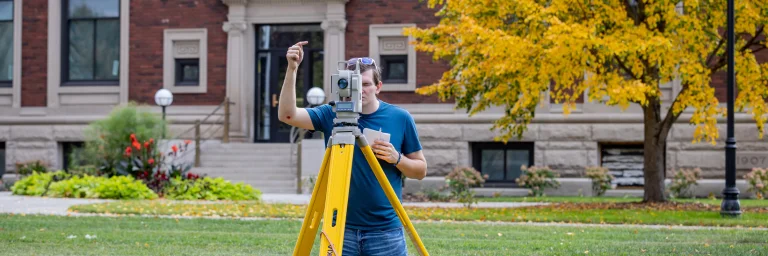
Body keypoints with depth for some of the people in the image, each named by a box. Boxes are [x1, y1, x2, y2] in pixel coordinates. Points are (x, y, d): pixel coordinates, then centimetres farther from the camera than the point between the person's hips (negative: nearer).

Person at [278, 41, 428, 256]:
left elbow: (420, 170, 6)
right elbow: (287, 115, -12)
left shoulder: (400, 118, 1)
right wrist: (292, 69, -21)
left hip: (385, 231, -1)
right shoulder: (332, 115, 1)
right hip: (341, 228, 1)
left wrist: (397, 158, -14)